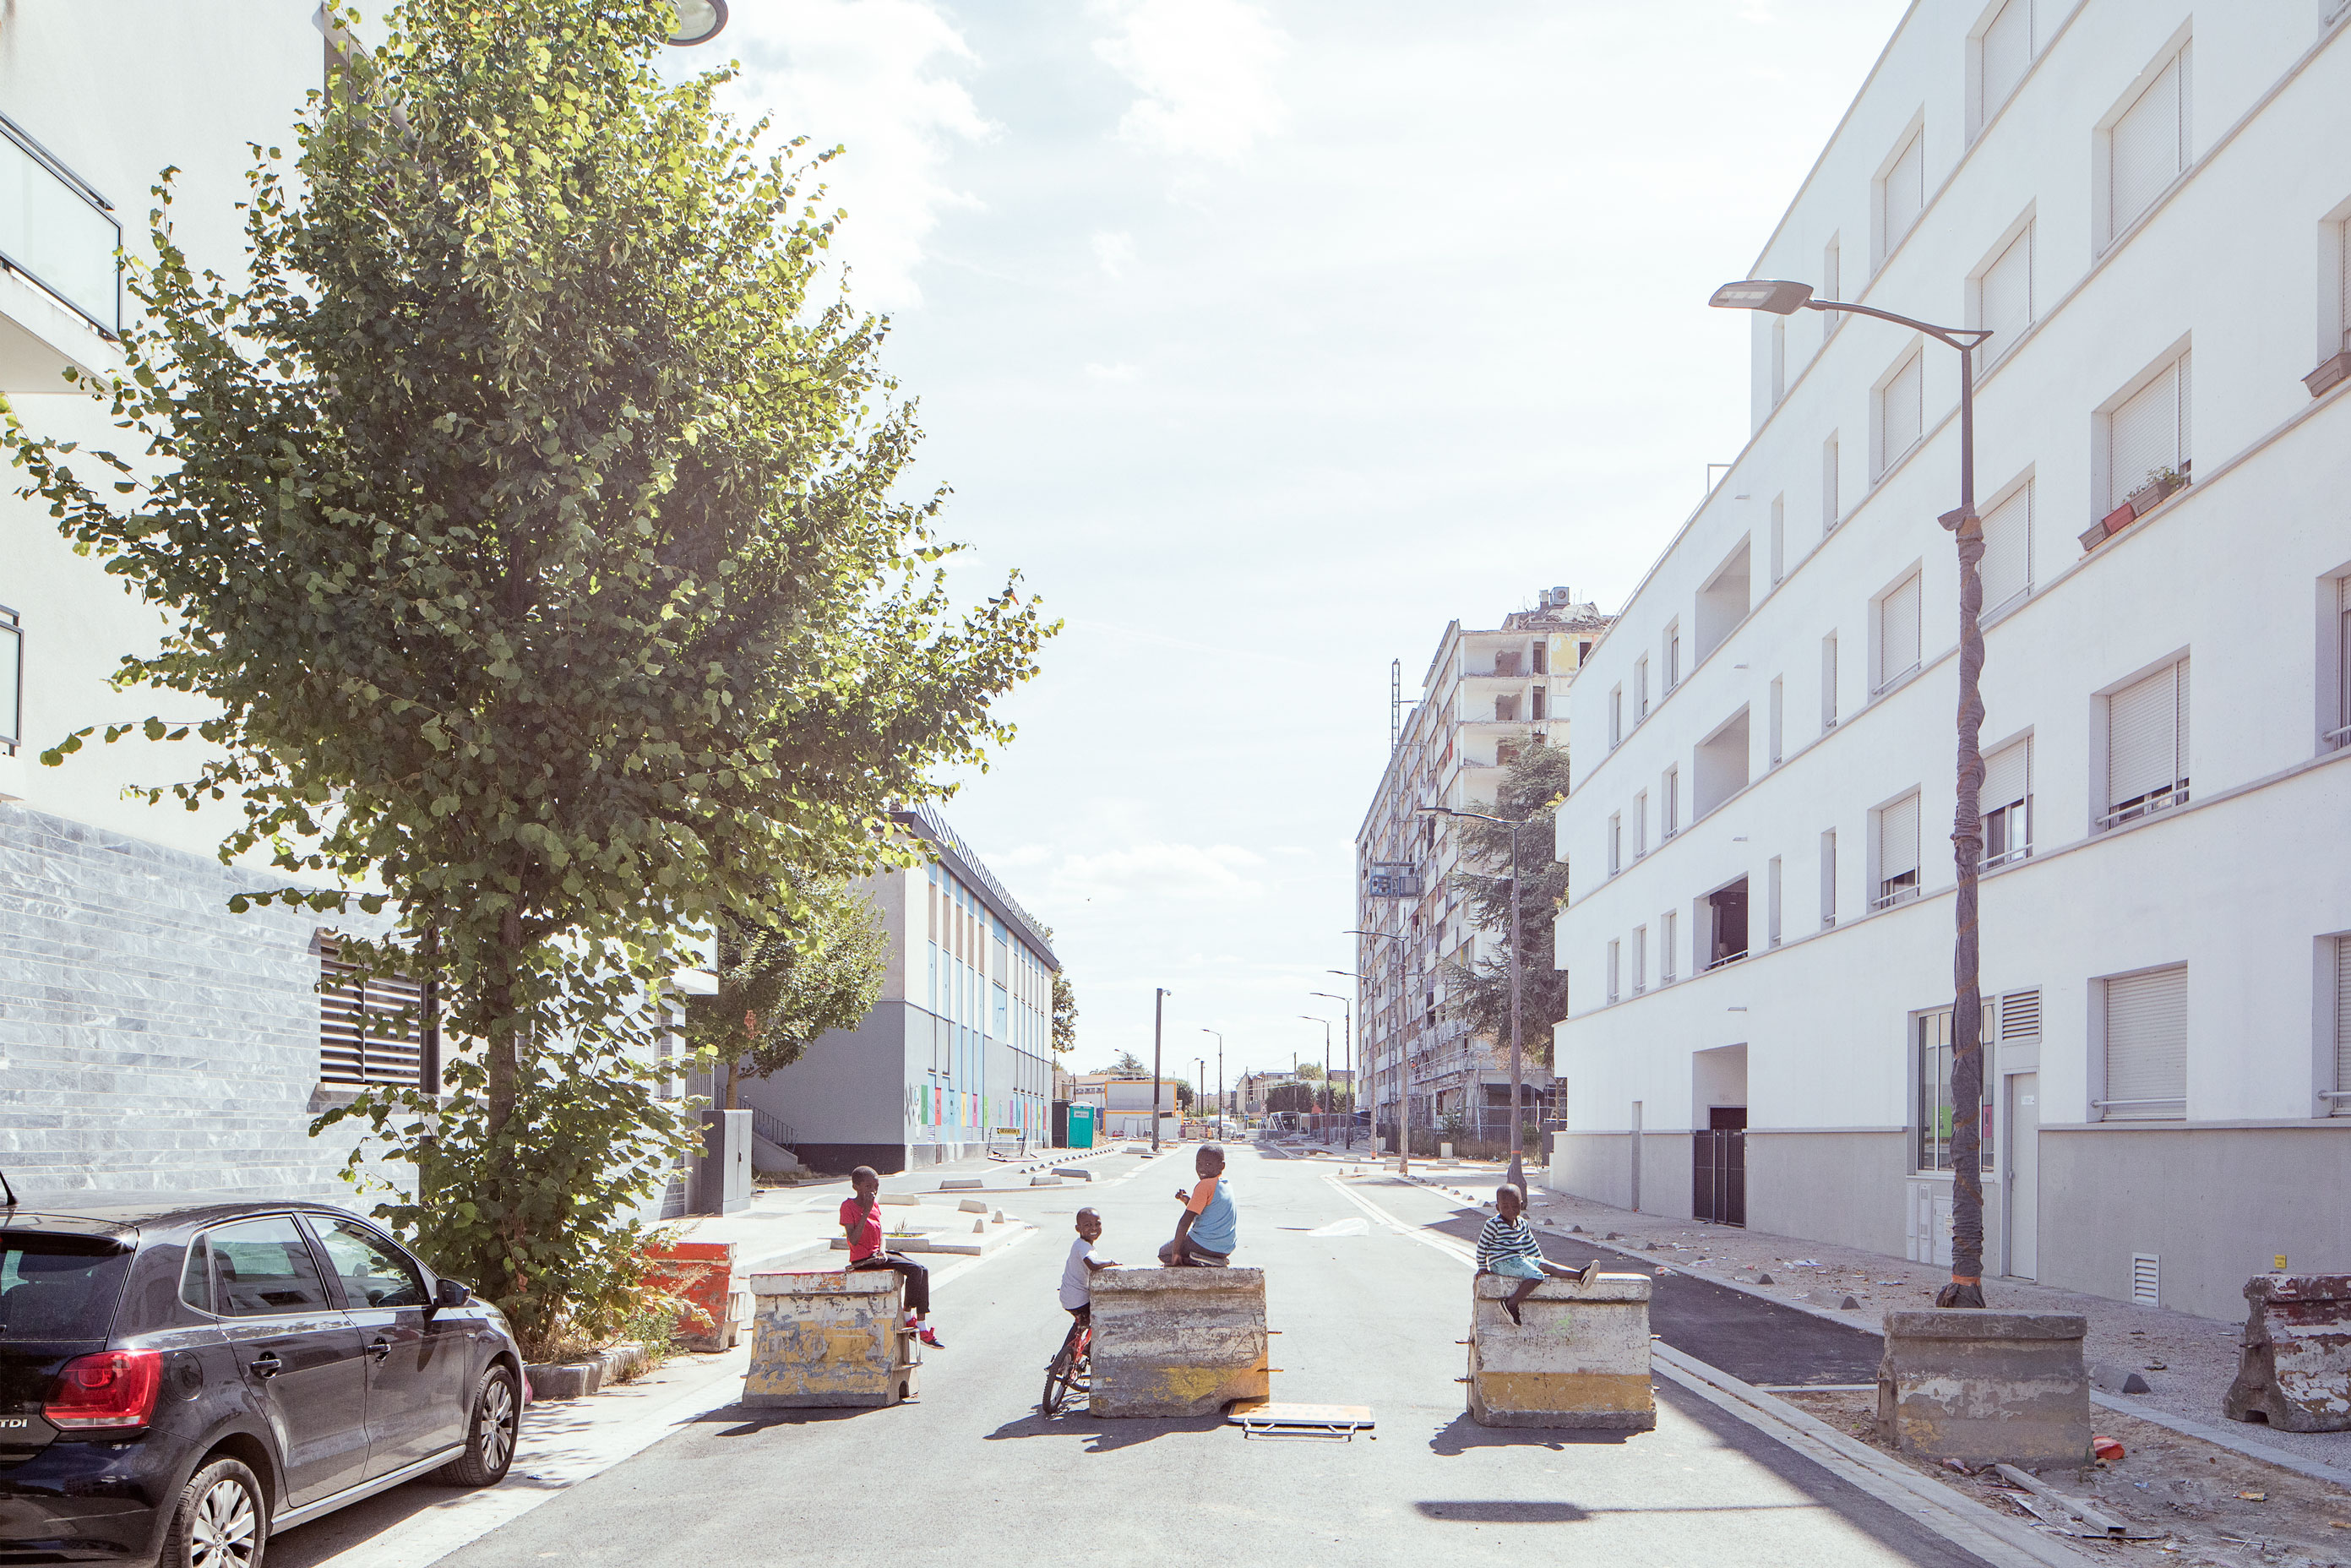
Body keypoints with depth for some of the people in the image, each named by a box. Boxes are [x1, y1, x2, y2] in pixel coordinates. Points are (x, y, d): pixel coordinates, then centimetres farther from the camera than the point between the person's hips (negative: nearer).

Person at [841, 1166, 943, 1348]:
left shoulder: (875, 1204, 12)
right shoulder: (848, 1206, -12)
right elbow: (853, 1240, -21)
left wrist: (882, 1251, -7)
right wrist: (866, 1212, -23)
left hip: (878, 1254, 8)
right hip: (863, 1258, -8)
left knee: (923, 1271, -6)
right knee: (915, 1269, -20)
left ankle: (923, 1327, -4)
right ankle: (908, 1316, -4)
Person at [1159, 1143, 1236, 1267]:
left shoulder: (1205, 1185, -18)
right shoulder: (1226, 1185, 10)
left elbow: (1185, 1221, -19)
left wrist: (1175, 1252, -13)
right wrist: (1188, 1201, 6)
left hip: (1205, 1245, -8)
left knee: (1163, 1253, 12)